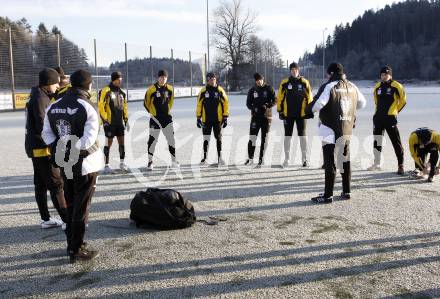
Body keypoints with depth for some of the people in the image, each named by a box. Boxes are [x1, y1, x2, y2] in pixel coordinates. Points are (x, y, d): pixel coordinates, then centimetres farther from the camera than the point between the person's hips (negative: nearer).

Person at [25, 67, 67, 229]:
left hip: (36, 147, 10)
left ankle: (46, 219, 20)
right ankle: (67, 220, -3)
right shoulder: (40, 99, -17)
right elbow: (43, 126, -23)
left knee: (40, 184, 12)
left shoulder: (38, 96, 12)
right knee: (56, 184, -7)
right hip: (42, 148, -10)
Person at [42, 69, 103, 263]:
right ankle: (76, 250, 11)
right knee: (81, 207, 3)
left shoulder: (53, 107, 5)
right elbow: (89, 139, -23)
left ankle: (72, 243, 30)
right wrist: (75, 151, -12)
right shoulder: (88, 108, -16)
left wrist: (60, 150, 1)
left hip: (65, 165, 6)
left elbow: (46, 133, 6)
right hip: (86, 164, -6)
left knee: (70, 205, 19)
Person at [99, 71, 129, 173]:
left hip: (120, 122, 6)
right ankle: (106, 165, 7)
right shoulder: (106, 91, -8)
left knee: (121, 142, 8)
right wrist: (105, 119, -15)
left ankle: (122, 163, 21)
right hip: (109, 122, -6)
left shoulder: (122, 92, 13)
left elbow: (125, 106, 19)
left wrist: (126, 119, 14)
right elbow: (101, 106, -12)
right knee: (109, 142, -1)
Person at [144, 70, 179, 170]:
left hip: (167, 118, 3)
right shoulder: (152, 89, -8)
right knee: (152, 140, 1)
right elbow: (146, 103, 3)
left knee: (171, 139, 2)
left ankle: (174, 161, 12)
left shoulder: (170, 89, 3)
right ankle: (150, 162, 11)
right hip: (155, 119, -3)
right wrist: (152, 112, 4)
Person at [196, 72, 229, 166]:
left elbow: (225, 103, 1)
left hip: (218, 119, 0)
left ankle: (220, 157, 13)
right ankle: (205, 157, 17)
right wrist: (198, 118, 1)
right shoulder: (203, 91, 1)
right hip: (206, 120, 0)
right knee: (206, 139, 6)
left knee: (218, 138, 5)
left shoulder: (220, 90, -1)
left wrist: (225, 117, -2)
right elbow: (199, 105, 4)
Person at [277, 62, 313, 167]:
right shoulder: (285, 83, 2)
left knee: (302, 136, 3)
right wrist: (280, 111, 2)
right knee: (287, 136, 6)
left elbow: (309, 97, 5)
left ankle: (305, 159, 11)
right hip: (288, 114, 1)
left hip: (301, 114, -1)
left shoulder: (304, 82, 1)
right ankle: (286, 159, 15)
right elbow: (280, 98, 5)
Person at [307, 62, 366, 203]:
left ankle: (328, 195, -2)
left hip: (330, 131, -6)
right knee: (345, 161, 16)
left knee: (329, 163, -4)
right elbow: (362, 103, 21)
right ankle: (346, 192, 23)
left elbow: (316, 105, -20)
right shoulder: (352, 87, 8)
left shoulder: (329, 87, -13)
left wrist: (308, 108, 1)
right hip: (347, 130, 7)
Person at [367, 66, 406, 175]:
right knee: (376, 141, 12)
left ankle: (400, 165, 2)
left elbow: (403, 100, -1)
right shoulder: (377, 87, 11)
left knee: (396, 142, -4)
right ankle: (377, 163, 25)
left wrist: (395, 111, 1)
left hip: (390, 118, -6)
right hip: (378, 117, 6)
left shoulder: (396, 86, -6)